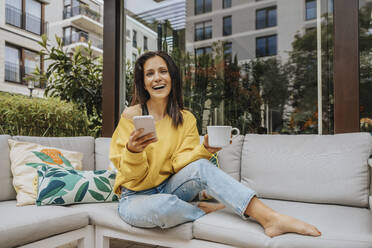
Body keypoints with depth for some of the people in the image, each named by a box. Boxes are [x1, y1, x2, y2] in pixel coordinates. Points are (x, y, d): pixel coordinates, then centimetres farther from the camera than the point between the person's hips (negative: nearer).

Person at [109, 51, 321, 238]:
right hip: (136, 197, -2)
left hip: (168, 188, 3)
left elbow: (180, 162, -8)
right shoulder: (132, 115, -10)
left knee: (199, 166, -28)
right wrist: (132, 151, -32)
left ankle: (269, 217, -28)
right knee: (163, 205, -38)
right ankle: (205, 210, -8)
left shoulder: (186, 119, 2)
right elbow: (131, 174, -10)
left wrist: (204, 150, -27)